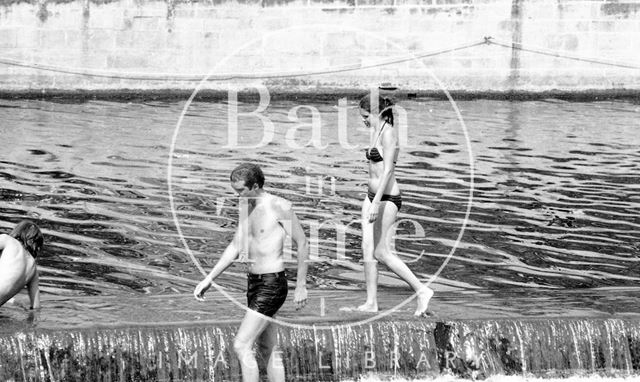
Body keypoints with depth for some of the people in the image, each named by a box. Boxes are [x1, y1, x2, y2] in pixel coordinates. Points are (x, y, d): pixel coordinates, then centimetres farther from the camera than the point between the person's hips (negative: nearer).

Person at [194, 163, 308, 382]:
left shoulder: (279, 207, -14)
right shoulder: (248, 208, 10)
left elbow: (302, 244, -11)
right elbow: (235, 248, 17)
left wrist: (301, 286, -10)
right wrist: (209, 279, 12)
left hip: (272, 284, -9)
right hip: (253, 282, 9)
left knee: (241, 346, -14)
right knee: (267, 349, 14)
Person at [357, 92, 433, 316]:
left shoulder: (388, 132, -15)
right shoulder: (374, 132, 13)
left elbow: (388, 170, -22)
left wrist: (376, 204, -27)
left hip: (387, 197, -9)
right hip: (373, 195, 9)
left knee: (381, 252, -7)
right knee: (367, 250, 6)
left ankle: (421, 291, 1)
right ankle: (371, 303, 11)